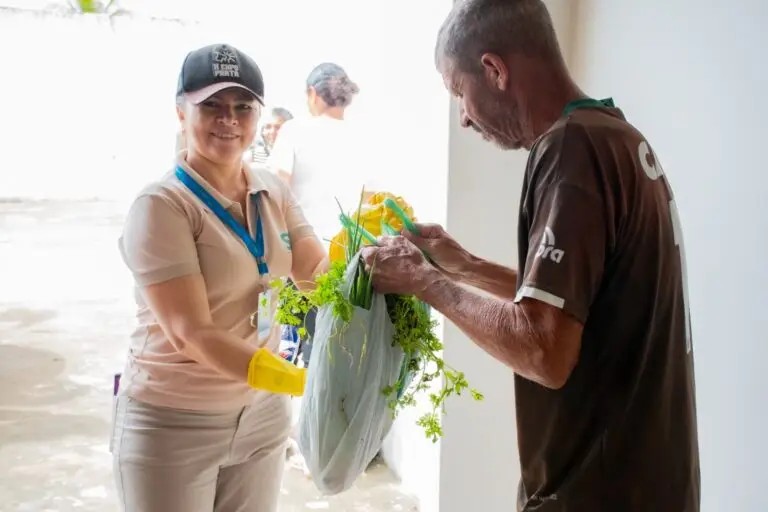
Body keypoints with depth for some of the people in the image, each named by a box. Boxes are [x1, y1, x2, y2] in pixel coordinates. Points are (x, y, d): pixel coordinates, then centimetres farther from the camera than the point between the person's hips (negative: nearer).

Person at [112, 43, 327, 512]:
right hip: (173, 423, -5)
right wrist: (297, 379, -33)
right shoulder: (162, 206, -17)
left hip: (264, 413, 5)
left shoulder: (274, 192, 2)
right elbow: (190, 334, -24)